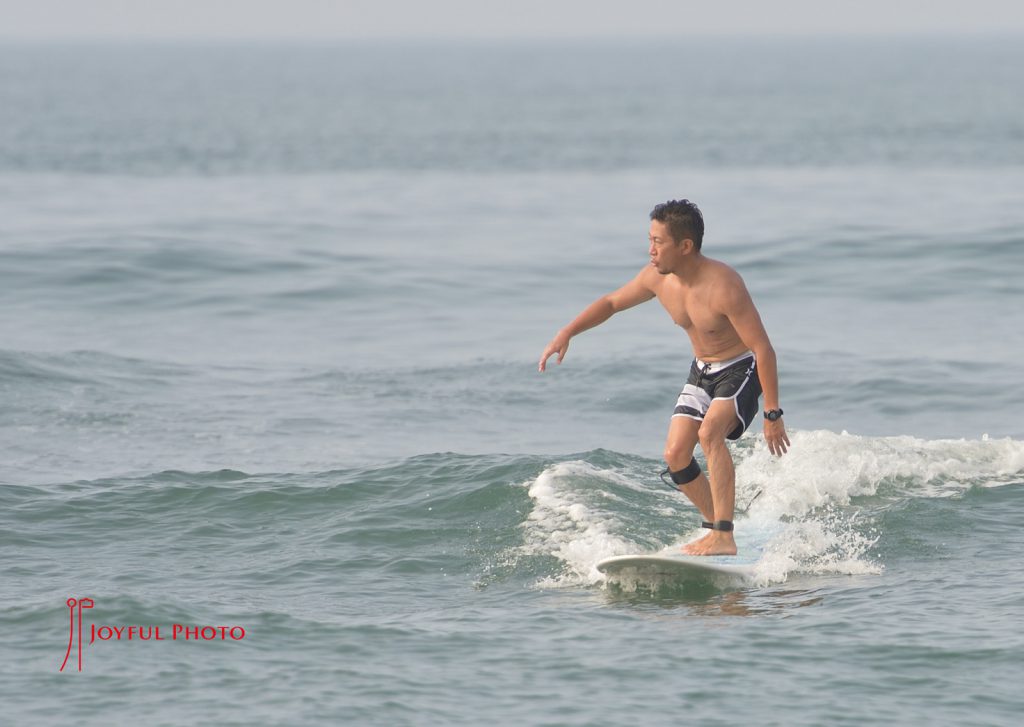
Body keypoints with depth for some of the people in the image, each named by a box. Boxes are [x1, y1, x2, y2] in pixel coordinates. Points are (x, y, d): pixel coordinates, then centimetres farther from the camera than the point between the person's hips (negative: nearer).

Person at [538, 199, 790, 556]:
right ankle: (714, 525, 19)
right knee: (675, 455, -3)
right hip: (702, 370, 7)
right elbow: (611, 302, 9)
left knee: (710, 432, -32)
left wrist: (772, 414, -26)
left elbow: (763, 348, -28)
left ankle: (724, 538, -31)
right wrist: (567, 333, -4)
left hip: (741, 369, -7)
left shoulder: (723, 286, -32)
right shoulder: (657, 278, -11)